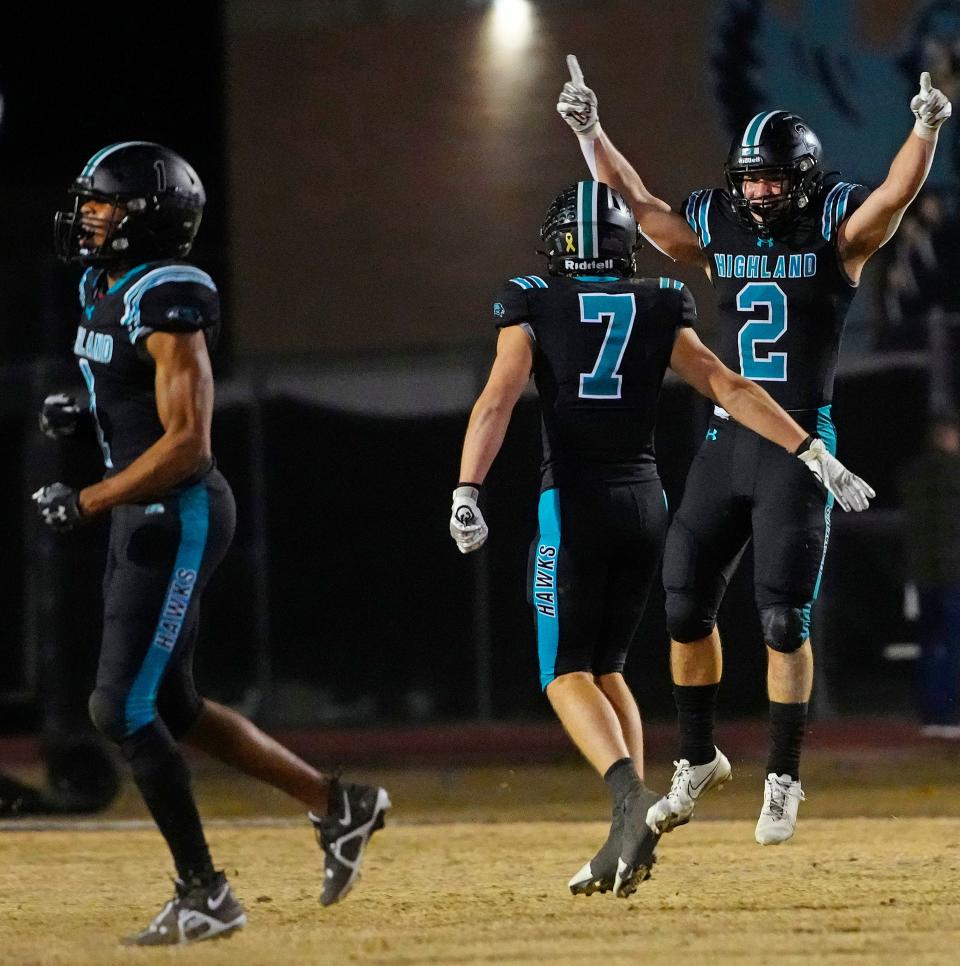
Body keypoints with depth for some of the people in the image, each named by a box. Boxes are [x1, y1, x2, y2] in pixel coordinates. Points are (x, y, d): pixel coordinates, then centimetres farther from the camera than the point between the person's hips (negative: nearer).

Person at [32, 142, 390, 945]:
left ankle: (204, 894, 0)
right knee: (170, 708, 15)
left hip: (180, 516, -10)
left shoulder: (167, 304, -19)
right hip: (145, 517, 10)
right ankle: (336, 803, 26)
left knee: (123, 709, -10)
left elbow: (187, 443, -22)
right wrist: (78, 415, 5)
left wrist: (85, 503, -21)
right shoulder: (104, 291, 11)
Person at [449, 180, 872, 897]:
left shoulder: (532, 308, -1)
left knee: (567, 675, -3)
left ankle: (632, 797, -30)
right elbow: (728, 387, -1)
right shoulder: (658, 311, 8)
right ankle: (629, 841, 5)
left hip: (572, 505, -4)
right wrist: (812, 452, -3)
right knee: (605, 669, 16)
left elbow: (498, 399, -14)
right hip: (645, 502, 4)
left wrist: (467, 492, -22)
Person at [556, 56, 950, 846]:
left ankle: (784, 781, 4)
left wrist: (927, 129, -37)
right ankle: (699, 759, 23)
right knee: (686, 602, 6)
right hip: (727, 437, 5)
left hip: (801, 442, -5)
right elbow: (634, 202, 14)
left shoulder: (837, 236, -5)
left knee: (784, 617, -7)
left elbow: (896, 195, -21)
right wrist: (589, 131, 9)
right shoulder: (718, 234, 8)